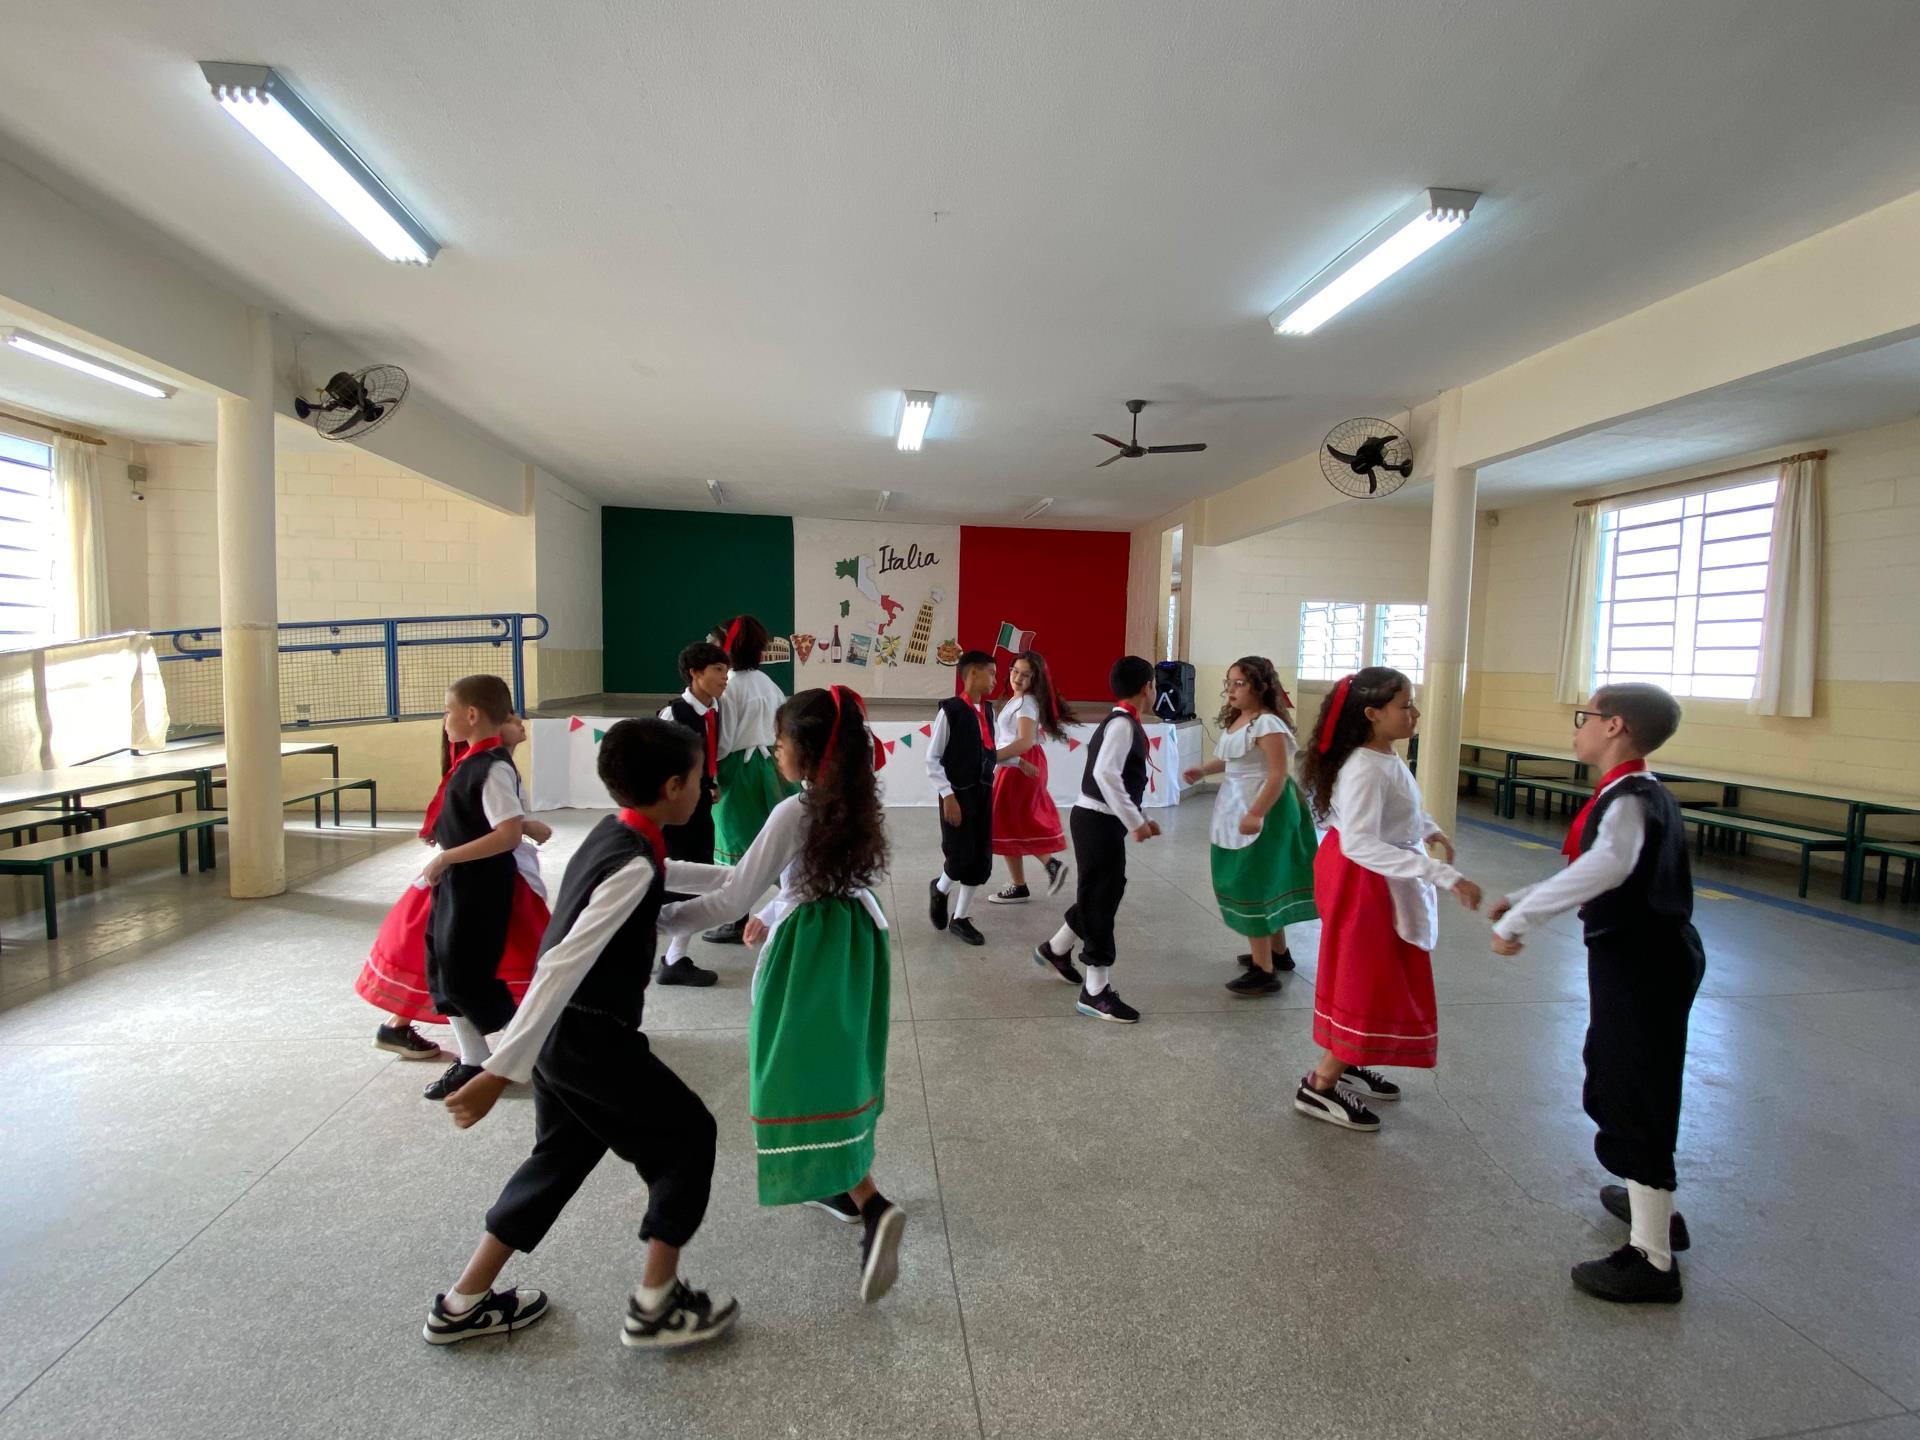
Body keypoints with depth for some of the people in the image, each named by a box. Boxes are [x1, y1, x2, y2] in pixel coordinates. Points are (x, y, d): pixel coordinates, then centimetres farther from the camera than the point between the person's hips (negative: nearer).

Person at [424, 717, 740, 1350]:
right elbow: (565, 964, -31)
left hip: (561, 1033, 9)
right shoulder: (634, 865, -25)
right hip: (592, 1038, -9)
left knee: (563, 1153, 24)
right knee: (687, 1134, 7)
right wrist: (502, 1069, -31)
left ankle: (464, 1303, 34)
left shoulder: (613, 836, 5)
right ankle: (655, 1305, 18)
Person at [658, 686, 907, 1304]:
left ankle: (874, 1209, -10)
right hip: (852, 942, 8)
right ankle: (843, 1185, 36)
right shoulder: (857, 803, 1)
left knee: (804, 1080, 2)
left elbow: (733, 896, -18)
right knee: (836, 1066, 22)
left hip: (807, 949, -8)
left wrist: (659, 918, -9)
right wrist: (772, 914, 24)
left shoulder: (793, 813, -21)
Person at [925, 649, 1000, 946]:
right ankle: (940, 889, 29)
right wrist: (948, 796, -16)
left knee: (982, 860, 7)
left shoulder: (988, 710, 7)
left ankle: (960, 918, 23)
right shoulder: (950, 710, -13)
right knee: (961, 856, -5)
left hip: (984, 793, 7)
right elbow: (932, 760, -12)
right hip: (958, 794, -7)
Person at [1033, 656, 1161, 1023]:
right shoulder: (1123, 724, -17)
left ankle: (1056, 949, 40)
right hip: (1099, 822, -10)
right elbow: (1106, 773, -31)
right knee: (1101, 897, -2)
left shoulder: (1120, 722, 13)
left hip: (1102, 821, 10)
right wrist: (1135, 821, -27)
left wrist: (1137, 820, 13)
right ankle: (1096, 990, 8)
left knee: (1103, 893, 21)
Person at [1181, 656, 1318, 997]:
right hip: (1238, 809, 10)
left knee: (1252, 883, -7)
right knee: (1263, 880, 19)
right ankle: (1278, 951, 35)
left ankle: (1264, 971, 0)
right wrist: (1202, 770, 5)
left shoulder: (1268, 724, -19)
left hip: (1262, 812, -10)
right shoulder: (1235, 720, 10)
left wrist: (1256, 814, -32)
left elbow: (1279, 775, -24)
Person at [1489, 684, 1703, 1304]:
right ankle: (1654, 1203, 46)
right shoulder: (1644, 793, 10)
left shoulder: (1628, 798, -22)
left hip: (1641, 963, -10)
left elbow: (1607, 864, -43)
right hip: (1651, 957, 10)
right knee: (1615, 1075, 26)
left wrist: (1518, 919, -42)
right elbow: (1597, 869, 18)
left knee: (1634, 1097, -1)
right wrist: (1523, 901, 11)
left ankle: (1652, 1259, 12)